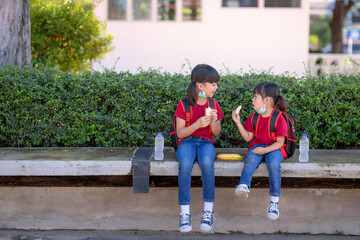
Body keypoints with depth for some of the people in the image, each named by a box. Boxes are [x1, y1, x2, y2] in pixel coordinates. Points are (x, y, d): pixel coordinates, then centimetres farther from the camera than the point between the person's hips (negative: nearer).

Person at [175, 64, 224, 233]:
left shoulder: (213, 105, 8)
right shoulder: (184, 104, -3)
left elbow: (217, 133, 12)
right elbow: (180, 133, -6)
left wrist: (213, 122, -10)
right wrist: (197, 124, -23)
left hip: (206, 142, 2)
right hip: (187, 141, -2)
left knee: (207, 162, -36)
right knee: (185, 164, -38)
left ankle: (208, 211, -27)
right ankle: (185, 212, -31)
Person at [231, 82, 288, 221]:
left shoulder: (279, 119, -7)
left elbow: (280, 142, -9)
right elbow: (248, 137, 12)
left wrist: (265, 150, -23)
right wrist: (238, 122, 3)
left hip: (273, 148, -4)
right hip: (257, 146, 4)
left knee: (273, 164, -35)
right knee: (251, 159, -33)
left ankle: (274, 201, -26)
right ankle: (243, 185, -54)